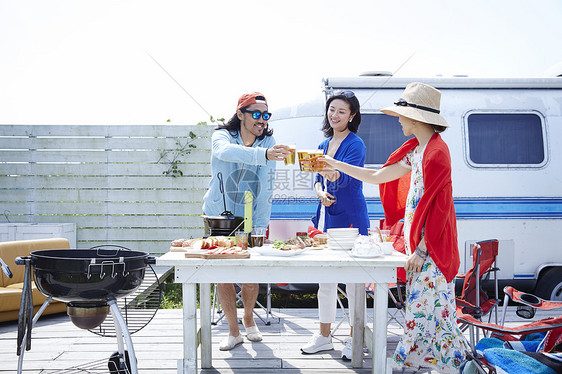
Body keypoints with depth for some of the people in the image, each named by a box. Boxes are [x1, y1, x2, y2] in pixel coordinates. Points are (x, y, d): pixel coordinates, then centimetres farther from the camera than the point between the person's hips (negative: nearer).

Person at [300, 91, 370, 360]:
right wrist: (321, 192, -4)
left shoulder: (355, 144, -10)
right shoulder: (324, 145, 12)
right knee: (325, 280, 13)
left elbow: (345, 179, -25)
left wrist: (327, 170, -44)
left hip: (350, 217, -7)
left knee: (353, 281, 2)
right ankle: (324, 336, 25)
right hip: (326, 215, 7)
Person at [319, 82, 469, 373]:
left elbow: (439, 207, -20)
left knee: (431, 307, -2)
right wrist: (337, 165, 19)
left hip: (431, 248, -9)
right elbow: (378, 177, 18)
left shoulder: (436, 151, -17)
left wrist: (421, 250, -19)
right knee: (420, 306, 15)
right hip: (418, 243, 9)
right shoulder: (417, 150, 13)